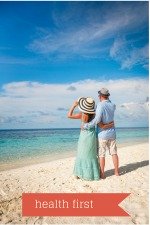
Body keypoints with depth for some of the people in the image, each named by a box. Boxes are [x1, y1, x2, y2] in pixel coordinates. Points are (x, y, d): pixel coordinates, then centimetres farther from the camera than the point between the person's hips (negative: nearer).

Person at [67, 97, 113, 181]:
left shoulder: (81, 114, -16)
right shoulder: (95, 114, -11)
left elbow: (69, 115, -8)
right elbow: (102, 126, -11)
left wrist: (74, 105, 1)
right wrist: (112, 124, 3)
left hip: (84, 136, -2)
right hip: (92, 136, 2)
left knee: (82, 155, 12)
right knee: (92, 156, 15)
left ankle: (79, 174, 19)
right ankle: (93, 174, 22)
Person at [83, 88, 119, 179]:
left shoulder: (100, 105, -16)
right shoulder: (113, 105, 2)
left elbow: (97, 120, -24)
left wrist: (86, 126, -17)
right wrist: (107, 99, 14)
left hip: (103, 134, -6)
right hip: (112, 133, 6)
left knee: (101, 154, 4)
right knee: (114, 153, 14)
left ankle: (102, 174, 12)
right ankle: (117, 172, 24)